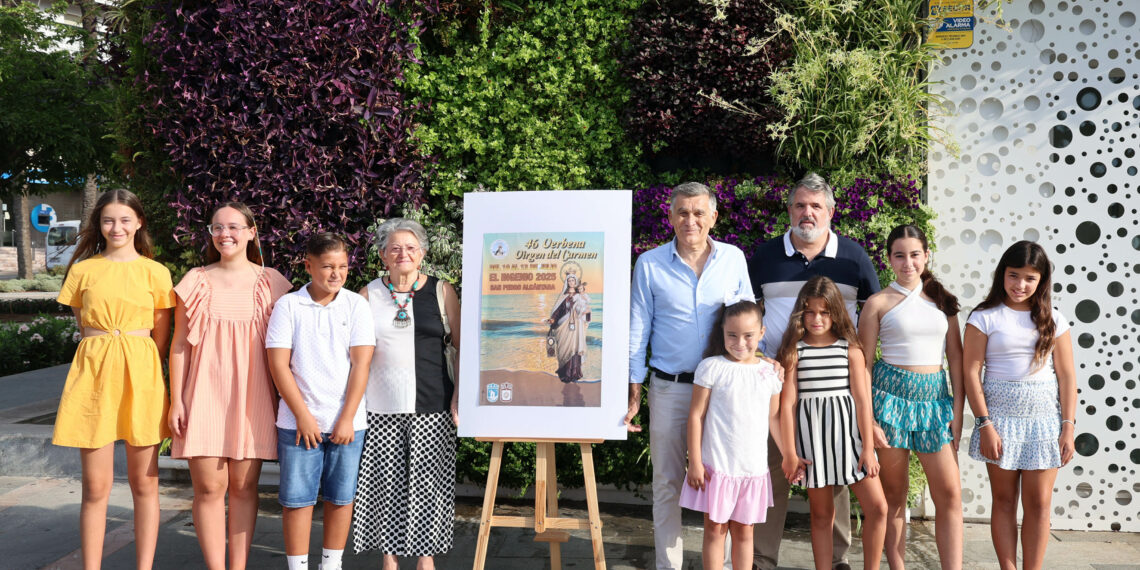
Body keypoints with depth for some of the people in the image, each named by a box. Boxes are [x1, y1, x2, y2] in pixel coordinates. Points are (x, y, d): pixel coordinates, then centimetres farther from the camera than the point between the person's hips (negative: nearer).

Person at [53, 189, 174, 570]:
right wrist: (105, 355, 5)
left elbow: (162, 336, 7)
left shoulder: (155, 272, 4)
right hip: (93, 371, 1)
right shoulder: (84, 269, 8)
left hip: (140, 372, -1)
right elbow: (84, 326, 13)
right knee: (95, 487, 2)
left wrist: (137, 365, 3)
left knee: (144, 484, 5)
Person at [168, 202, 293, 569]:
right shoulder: (196, 281, 5)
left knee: (243, 486, 4)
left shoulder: (269, 282, 5)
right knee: (209, 487, -2)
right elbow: (179, 344, 6)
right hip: (205, 394, 0)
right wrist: (176, 400, 1)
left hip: (251, 397, 0)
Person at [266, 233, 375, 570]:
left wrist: (347, 419, -8)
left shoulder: (356, 305, 2)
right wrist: (303, 416, -8)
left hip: (346, 422, 1)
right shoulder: (288, 305, 0)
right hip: (299, 421, -1)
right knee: (297, 498, 3)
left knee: (341, 496, 8)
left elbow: (361, 363, -3)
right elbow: (278, 364, -3)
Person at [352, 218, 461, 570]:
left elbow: (463, 346, 6)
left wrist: (460, 394, -4)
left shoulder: (441, 291, 4)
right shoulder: (369, 295, 7)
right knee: (385, 483, 2)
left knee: (428, 482, 2)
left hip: (431, 405, -1)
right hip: (380, 406, 1)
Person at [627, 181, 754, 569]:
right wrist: (633, 393, -1)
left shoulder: (734, 259, 3)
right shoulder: (649, 264, 0)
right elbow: (637, 330, 2)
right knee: (668, 482, 8)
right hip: (669, 388, -1)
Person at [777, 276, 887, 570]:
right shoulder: (794, 350, 0)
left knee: (877, 506, -3)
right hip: (811, 435, -1)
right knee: (821, 513, 8)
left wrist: (868, 447, -4)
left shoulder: (850, 349, 1)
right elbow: (788, 402, -2)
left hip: (848, 432, 1)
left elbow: (862, 400, 0)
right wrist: (790, 452, -5)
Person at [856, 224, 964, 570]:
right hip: (892, 393, -3)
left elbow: (955, 356, 10)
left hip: (935, 397, 3)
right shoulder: (878, 303, 0)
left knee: (950, 493, -2)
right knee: (894, 494, 5)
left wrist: (958, 408, 2)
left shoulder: (942, 299, 10)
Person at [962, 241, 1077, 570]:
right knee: (1004, 500, 6)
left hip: (1044, 417, 2)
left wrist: (1068, 427, -2)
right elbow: (971, 372, -6)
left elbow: (1066, 376, 5)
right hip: (1001, 416, -2)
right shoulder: (984, 317, -2)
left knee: (1039, 503, 3)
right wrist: (985, 425, -11)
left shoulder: (1053, 320, 5)